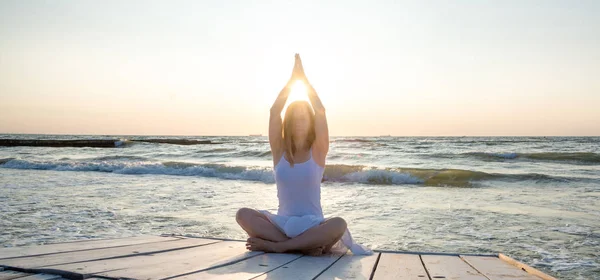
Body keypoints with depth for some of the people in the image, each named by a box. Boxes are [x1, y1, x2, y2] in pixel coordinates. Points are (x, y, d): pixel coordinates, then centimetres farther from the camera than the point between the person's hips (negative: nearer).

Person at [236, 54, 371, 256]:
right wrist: (292, 78, -4)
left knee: (339, 224, -34)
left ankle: (275, 245, -24)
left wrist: (304, 78, -6)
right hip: (282, 222, 2)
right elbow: (274, 111, -8)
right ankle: (304, 245, -26)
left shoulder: (318, 151, -1)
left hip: (312, 224, -2)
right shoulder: (279, 150, 3)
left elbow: (320, 112, -13)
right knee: (243, 215, -23)